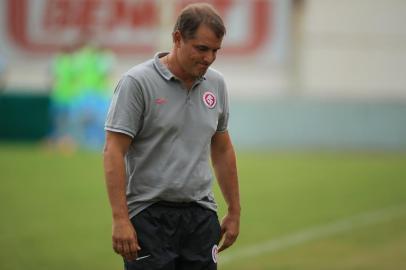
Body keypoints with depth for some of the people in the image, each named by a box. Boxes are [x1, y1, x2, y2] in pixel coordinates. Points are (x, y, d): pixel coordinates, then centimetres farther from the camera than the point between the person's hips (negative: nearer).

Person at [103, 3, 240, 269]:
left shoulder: (216, 85, 7)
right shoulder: (138, 83, -13)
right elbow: (114, 152, -15)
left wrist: (234, 211, 15)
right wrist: (120, 219, -21)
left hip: (200, 217, 6)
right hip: (150, 217, -6)